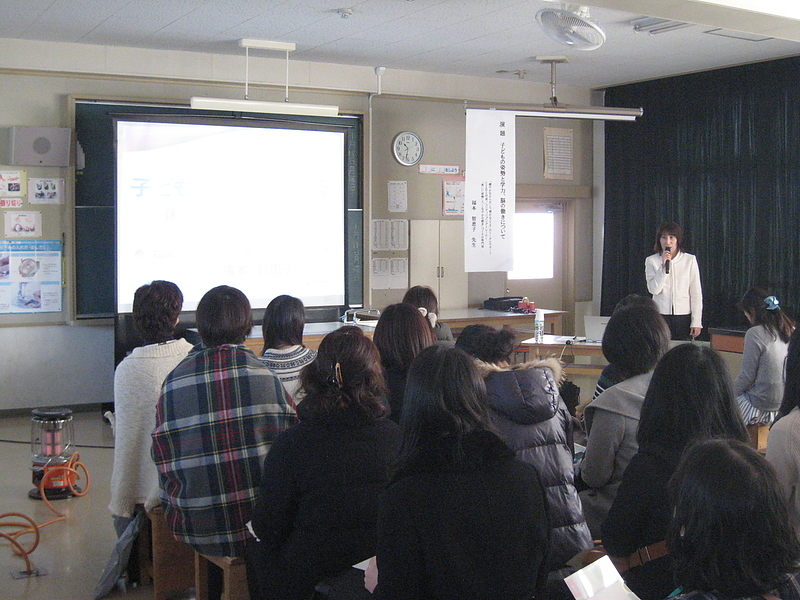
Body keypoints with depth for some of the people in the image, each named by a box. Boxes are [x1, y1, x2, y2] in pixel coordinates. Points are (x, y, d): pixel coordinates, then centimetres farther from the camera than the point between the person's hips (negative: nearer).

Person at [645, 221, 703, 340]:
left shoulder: (690, 260, 2)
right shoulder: (651, 261, 3)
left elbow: (696, 293, 3)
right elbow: (654, 289, -7)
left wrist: (696, 322, 0)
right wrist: (663, 266, -15)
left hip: (683, 317, 0)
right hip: (660, 316, 0)